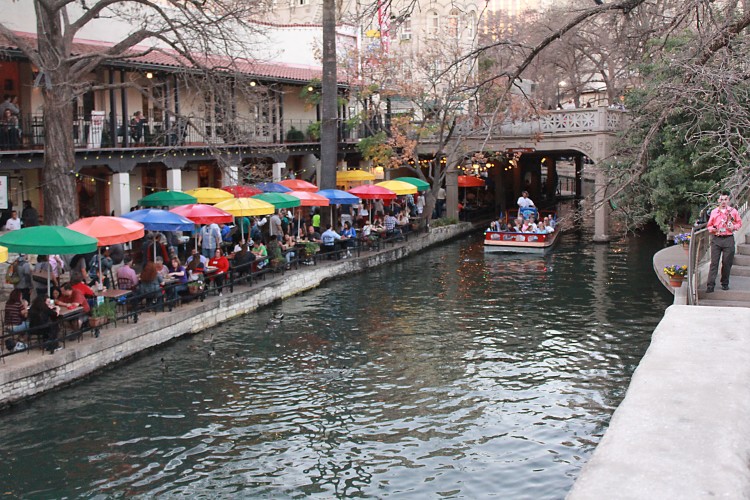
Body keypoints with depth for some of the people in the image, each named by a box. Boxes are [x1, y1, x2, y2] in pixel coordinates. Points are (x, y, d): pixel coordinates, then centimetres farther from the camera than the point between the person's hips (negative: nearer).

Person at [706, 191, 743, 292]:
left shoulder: (733, 211, 5)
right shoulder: (714, 212, 8)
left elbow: (739, 223, 13)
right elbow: (709, 225, 15)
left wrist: (734, 227, -7)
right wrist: (712, 229, -6)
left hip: (728, 239, 0)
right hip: (716, 239, 0)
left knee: (727, 263, 3)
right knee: (714, 262, -5)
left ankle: (725, 284, 18)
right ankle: (710, 285, -7)